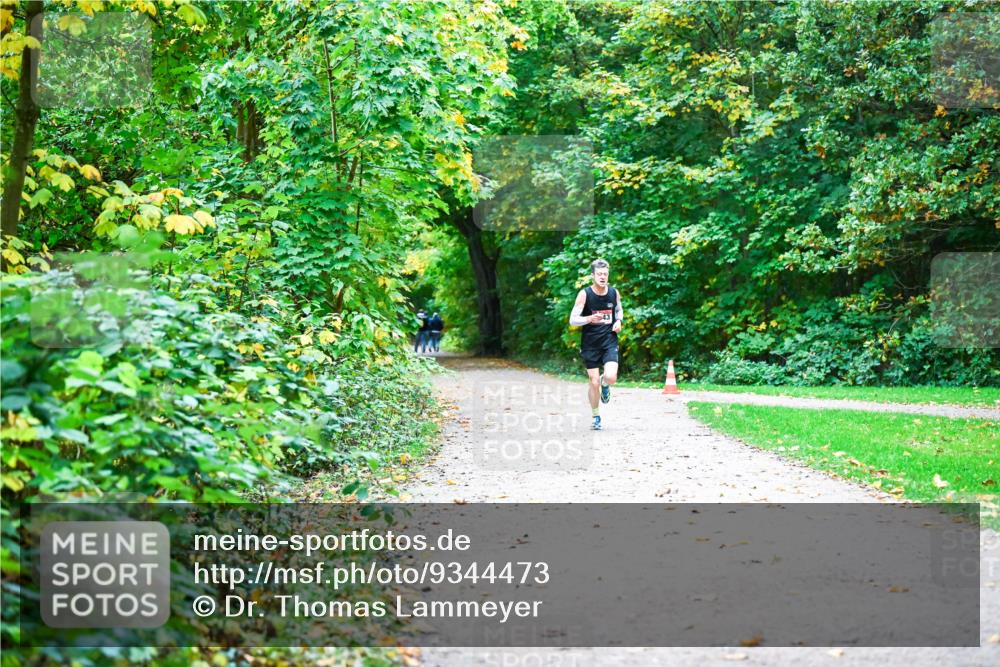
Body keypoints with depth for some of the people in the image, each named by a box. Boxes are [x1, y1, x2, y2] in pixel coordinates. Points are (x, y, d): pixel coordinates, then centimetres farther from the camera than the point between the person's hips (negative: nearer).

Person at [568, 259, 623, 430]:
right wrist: (589, 319, -30)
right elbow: (572, 320, -13)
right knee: (594, 382, 0)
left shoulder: (614, 292, 0)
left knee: (611, 377, -19)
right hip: (590, 343, -2)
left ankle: (604, 384, 20)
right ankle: (596, 418, 20)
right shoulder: (585, 294, -11)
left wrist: (619, 321, -1)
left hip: (609, 341, 2)